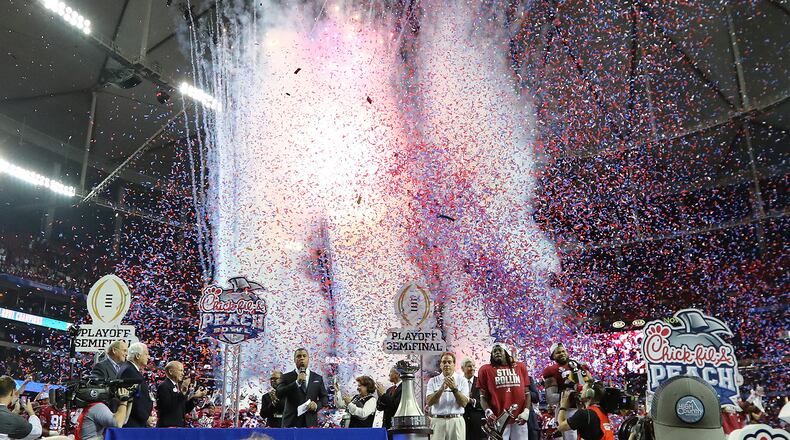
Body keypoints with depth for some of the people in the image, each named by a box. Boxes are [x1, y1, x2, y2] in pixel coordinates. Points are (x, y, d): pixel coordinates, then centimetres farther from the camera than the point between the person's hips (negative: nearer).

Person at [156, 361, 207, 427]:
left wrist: (194, 397, 6)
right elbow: (168, 407, -21)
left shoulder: (178, 386, 17)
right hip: (168, 426, -9)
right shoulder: (164, 386, -8)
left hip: (179, 425, 9)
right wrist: (182, 393, -25)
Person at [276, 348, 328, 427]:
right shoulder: (287, 377, 7)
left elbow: (324, 398, 15)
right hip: (291, 422, -1)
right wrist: (297, 382, -15)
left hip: (310, 422, 2)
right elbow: (279, 394, -7)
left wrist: (317, 405, -7)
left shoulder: (318, 378, 13)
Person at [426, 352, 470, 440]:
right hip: (437, 421, 0)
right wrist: (442, 388, -16)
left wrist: (454, 389, -17)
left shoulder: (462, 380, 7)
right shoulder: (433, 381, 8)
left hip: (456, 421, 0)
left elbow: (464, 403, -3)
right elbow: (429, 402, -5)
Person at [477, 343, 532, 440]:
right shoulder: (485, 370, 5)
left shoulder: (520, 367, 11)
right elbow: (483, 396, 3)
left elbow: (527, 392, 11)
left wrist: (526, 411, -3)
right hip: (498, 419, -2)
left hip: (519, 419, 2)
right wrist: (487, 411, -13)